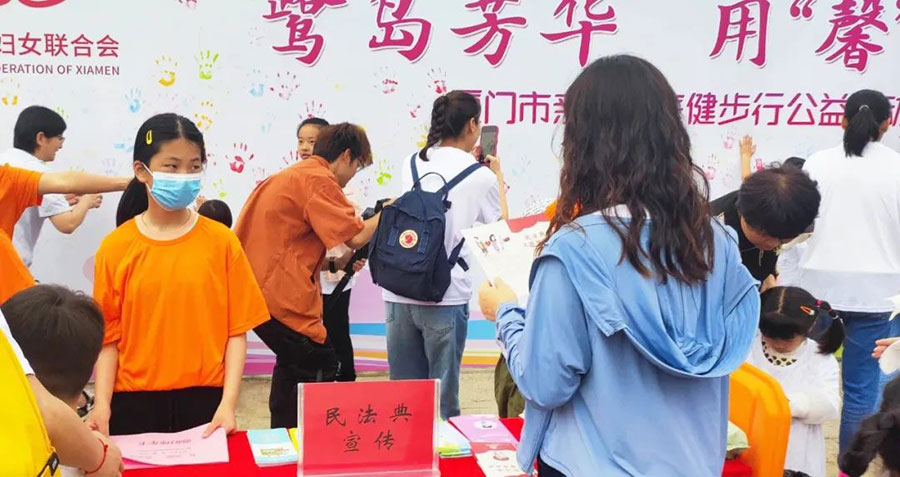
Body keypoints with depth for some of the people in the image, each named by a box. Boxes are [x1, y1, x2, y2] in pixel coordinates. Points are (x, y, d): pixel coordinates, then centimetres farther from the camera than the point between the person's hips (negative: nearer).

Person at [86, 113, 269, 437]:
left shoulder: (221, 241, -1)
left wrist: (228, 402, -10)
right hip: (134, 403, 0)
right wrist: (101, 404, -11)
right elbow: (109, 337, 1)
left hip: (205, 399, 0)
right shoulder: (115, 247, 1)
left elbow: (236, 330, -1)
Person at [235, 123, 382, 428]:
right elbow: (356, 237, -17)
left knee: (295, 365, 23)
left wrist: (335, 263, 16)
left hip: (258, 289, 10)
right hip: (281, 296, -10)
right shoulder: (318, 180, -12)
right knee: (321, 368, -2)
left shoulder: (290, 176, 20)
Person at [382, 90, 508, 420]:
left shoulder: (412, 164, 8)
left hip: (399, 293, 4)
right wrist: (498, 176, 24)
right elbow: (501, 225, 12)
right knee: (443, 394, 8)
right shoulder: (480, 177, -4)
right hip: (445, 296, -4)